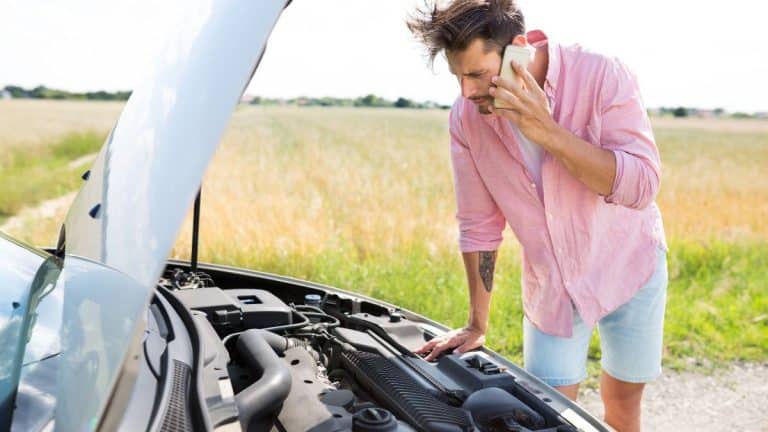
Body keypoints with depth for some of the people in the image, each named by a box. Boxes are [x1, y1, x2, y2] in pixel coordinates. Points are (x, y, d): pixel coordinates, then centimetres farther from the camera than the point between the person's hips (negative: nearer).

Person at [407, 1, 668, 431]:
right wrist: (477, 324, -1)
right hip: (551, 288, 2)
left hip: (629, 267, -1)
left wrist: (548, 131, -37)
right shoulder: (467, 116, -14)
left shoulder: (601, 74, -23)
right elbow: (479, 225, -6)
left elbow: (642, 185, -28)